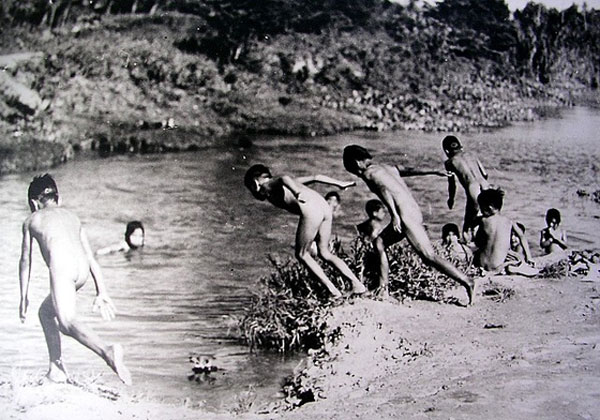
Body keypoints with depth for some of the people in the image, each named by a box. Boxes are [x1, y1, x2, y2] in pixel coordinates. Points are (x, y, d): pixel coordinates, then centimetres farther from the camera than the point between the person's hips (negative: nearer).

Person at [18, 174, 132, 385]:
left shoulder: (32, 220, 22)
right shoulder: (72, 217, 31)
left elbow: (25, 261, 23)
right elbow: (91, 257, 24)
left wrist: (24, 297, 30)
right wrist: (101, 292, 21)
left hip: (60, 265, -6)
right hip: (82, 271, 6)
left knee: (67, 322, -20)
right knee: (46, 312, 25)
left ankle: (107, 352, -46)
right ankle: (56, 369, 21)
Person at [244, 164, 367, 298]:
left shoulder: (267, 185, 10)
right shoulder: (290, 182, 33)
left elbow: (283, 178, -13)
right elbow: (315, 177, 26)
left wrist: (297, 194, -30)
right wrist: (340, 184, 23)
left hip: (310, 210, -8)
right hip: (324, 206, 8)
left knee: (302, 254, 9)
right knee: (325, 253, 18)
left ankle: (333, 291, 3)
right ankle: (357, 284, 11)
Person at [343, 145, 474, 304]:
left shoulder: (369, 173, -2)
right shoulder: (388, 168, 23)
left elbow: (384, 190, -18)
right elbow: (408, 171, 11)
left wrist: (395, 215, -27)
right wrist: (431, 172, 0)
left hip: (406, 216, -9)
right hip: (414, 212, 9)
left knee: (429, 257, -10)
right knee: (379, 244, 17)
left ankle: (467, 283, -14)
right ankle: (383, 289, 18)